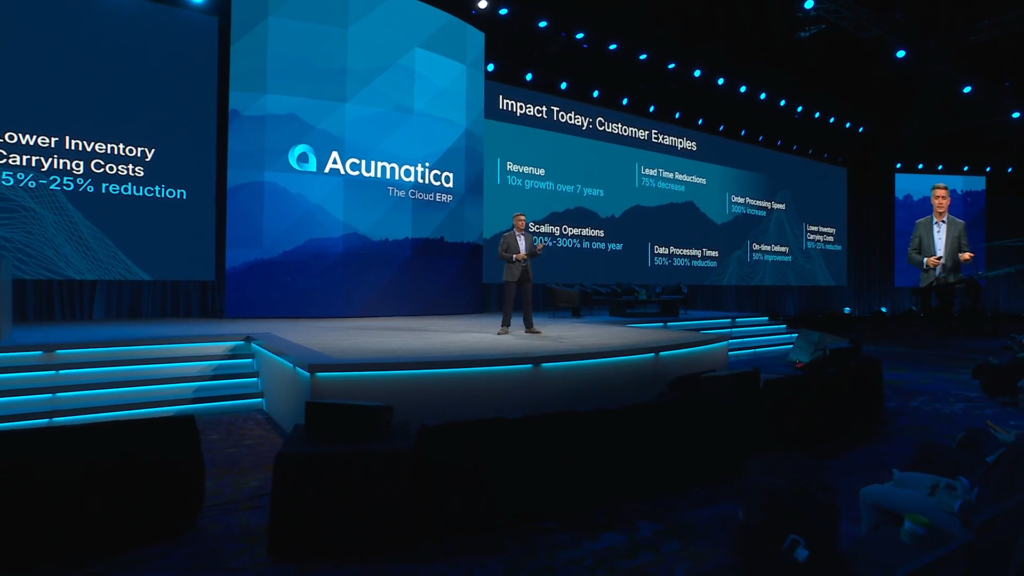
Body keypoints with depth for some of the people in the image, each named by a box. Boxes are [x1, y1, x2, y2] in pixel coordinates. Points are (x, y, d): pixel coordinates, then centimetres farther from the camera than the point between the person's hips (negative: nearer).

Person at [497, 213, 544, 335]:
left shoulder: (529, 236, 11)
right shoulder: (507, 236, -3)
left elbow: (531, 255, 13)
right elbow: (500, 254, -7)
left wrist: (537, 250, -7)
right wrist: (514, 257, -17)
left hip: (526, 272, 5)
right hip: (513, 272, -5)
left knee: (528, 299, 6)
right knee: (509, 299, -2)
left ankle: (529, 326, 13)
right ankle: (505, 326, 4)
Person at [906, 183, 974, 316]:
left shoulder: (959, 225, 5)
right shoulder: (920, 224, 4)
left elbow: (965, 252, 6)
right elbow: (911, 254, 3)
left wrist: (964, 256, -17)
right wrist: (925, 261, -15)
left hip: (950, 283, 0)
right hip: (928, 283, 0)